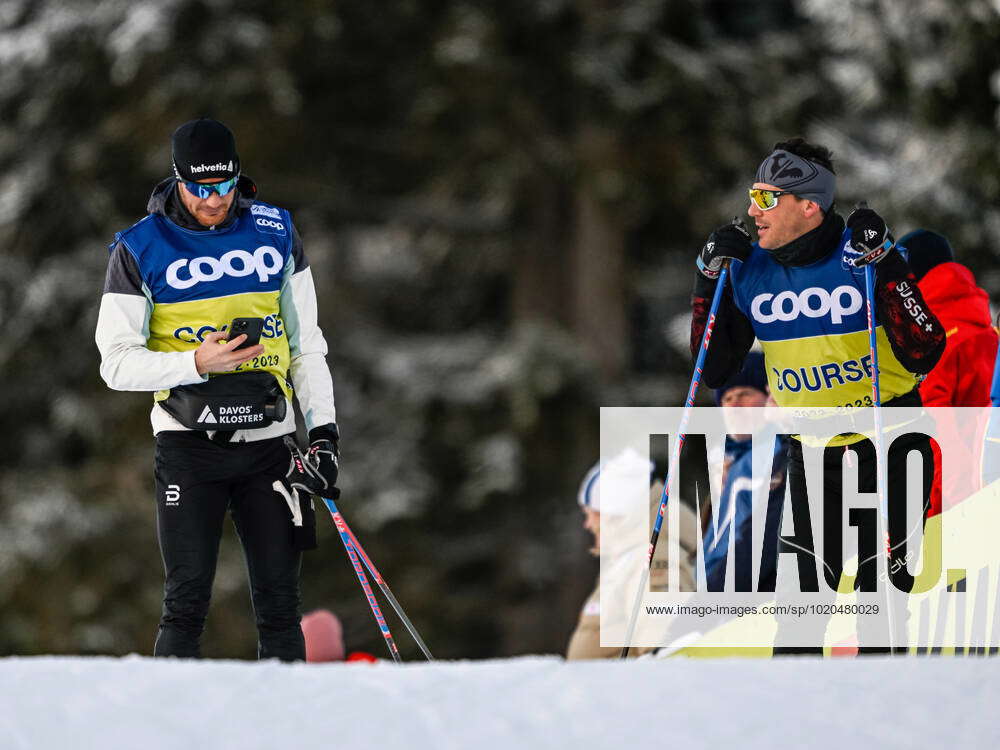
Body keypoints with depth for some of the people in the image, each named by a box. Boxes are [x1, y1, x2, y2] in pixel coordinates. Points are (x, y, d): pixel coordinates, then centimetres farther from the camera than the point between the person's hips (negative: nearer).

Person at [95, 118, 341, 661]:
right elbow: (117, 362, -2)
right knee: (186, 604, -8)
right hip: (188, 441, -2)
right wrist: (195, 364, -17)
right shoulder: (140, 250, -2)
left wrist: (323, 429, 3)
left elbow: (307, 345, 13)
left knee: (279, 604, 1)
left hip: (268, 440, 2)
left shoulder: (276, 234, 7)